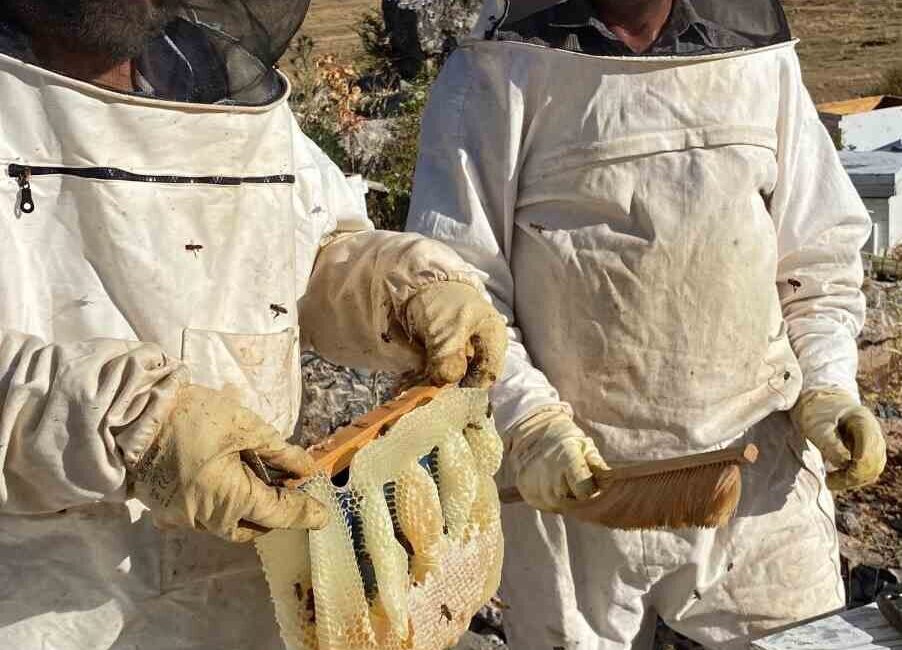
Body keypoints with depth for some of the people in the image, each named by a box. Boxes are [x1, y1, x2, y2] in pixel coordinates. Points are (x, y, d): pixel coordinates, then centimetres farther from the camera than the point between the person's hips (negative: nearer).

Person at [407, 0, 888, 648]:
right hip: (576, 479, -3)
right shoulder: (500, 72, -5)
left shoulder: (761, 55, 7)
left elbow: (819, 257, 12)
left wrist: (827, 389, -1)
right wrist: (528, 418, -17)